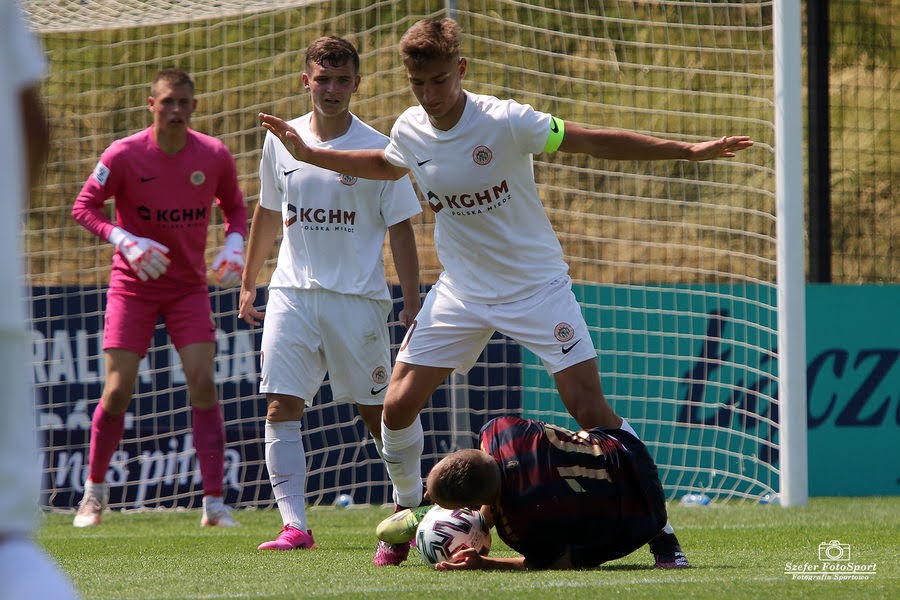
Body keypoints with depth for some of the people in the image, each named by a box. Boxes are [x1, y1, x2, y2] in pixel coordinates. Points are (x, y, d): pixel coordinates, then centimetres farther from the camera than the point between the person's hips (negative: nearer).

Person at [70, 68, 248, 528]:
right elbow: (83, 207, -6)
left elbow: (235, 206, 12)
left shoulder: (214, 156, -4)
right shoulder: (124, 155, -12)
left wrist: (234, 244, -9)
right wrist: (125, 241, -22)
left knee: (202, 382, -12)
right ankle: (94, 490, 17)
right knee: (119, 389, -5)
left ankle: (214, 503, -9)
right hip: (132, 285, -2)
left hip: (189, 287, 2)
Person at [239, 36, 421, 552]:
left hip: (358, 297, -3)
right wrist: (249, 285, 21)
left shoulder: (378, 151, -4)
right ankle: (295, 525, -11)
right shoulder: (281, 142, 7)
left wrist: (412, 303, -7)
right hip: (292, 292, 3)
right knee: (281, 408, -9)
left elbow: (400, 229, -1)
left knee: (378, 412, 3)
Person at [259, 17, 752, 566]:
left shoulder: (506, 122, -20)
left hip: (537, 285, -4)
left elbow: (595, 142, -15)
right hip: (461, 289, 4)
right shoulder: (410, 131, -5)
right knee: (398, 405, -4)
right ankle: (408, 510, 21)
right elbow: (384, 165, 20)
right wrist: (307, 154, 19)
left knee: (590, 408, -13)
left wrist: (688, 150, -18)